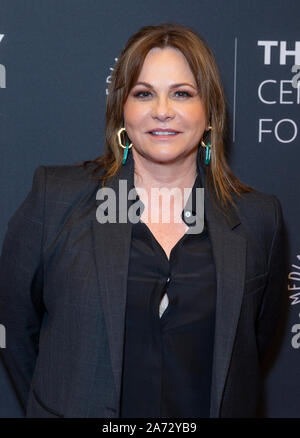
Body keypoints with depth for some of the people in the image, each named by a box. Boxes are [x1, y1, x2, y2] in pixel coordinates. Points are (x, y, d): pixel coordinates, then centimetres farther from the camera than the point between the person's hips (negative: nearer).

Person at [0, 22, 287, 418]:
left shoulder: (259, 218, -6)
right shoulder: (55, 197, -10)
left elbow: (259, 336, 5)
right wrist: (53, 404, -1)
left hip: (212, 409, 2)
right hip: (80, 408, -1)